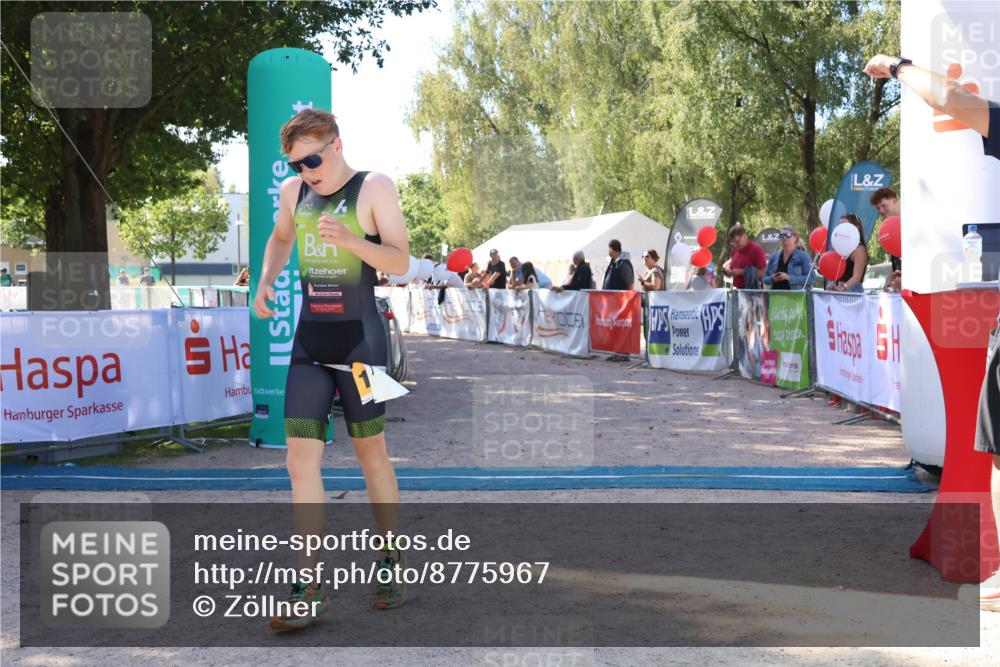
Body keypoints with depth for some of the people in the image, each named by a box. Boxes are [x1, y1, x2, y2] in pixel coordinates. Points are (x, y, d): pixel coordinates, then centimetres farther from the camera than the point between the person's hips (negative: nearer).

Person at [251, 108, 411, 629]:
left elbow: (400, 261, -10)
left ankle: (391, 564, 25)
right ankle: (311, 590, -2)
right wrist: (265, 282, 13)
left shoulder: (374, 188, -4)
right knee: (301, 462, -5)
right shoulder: (292, 191, 10)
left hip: (359, 337, -4)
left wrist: (350, 240, -26)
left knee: (371, 454, 7)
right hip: (309, 338, 4)